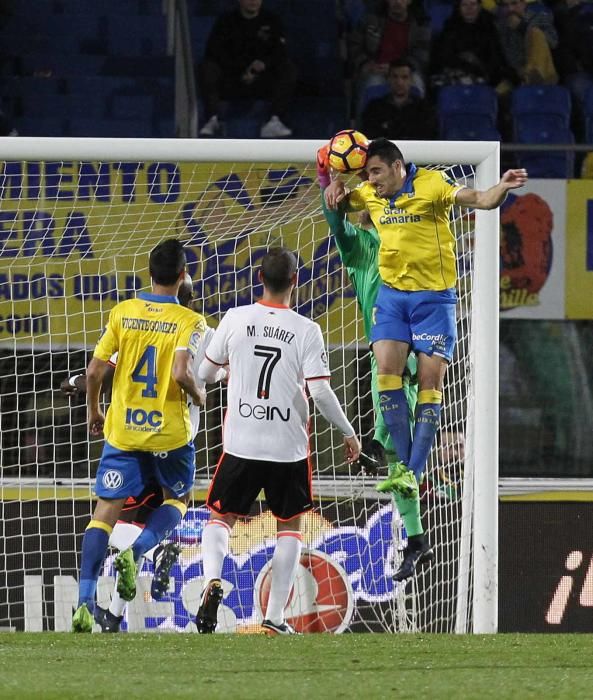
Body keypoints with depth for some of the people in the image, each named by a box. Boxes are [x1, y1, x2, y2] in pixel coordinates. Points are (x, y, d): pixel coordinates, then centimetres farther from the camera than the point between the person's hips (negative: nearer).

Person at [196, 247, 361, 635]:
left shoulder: (236, 319, -3)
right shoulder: (306, 330, -8)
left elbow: (206, 372, 8)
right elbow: (320, 391, -12)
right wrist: (349, 433, 3)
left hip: (241, 443, 1)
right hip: (289, 446, -1)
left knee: (221, 516, 15)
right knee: (291, 525, 15)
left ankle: (212, 579, -14)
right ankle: (275, 617, 8)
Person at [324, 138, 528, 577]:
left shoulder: (432, 185, -12)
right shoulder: (370, 195, 5)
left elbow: (477, 199, -22)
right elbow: (338, 203, 23)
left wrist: (502, 188, -42)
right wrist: (335, 191, 0)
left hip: (434, 295, -5)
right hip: (392, 293, 5)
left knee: (430, 381, -6)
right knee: (387, 370, -10)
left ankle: (415, 473, -3)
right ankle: (404, 465, -4)